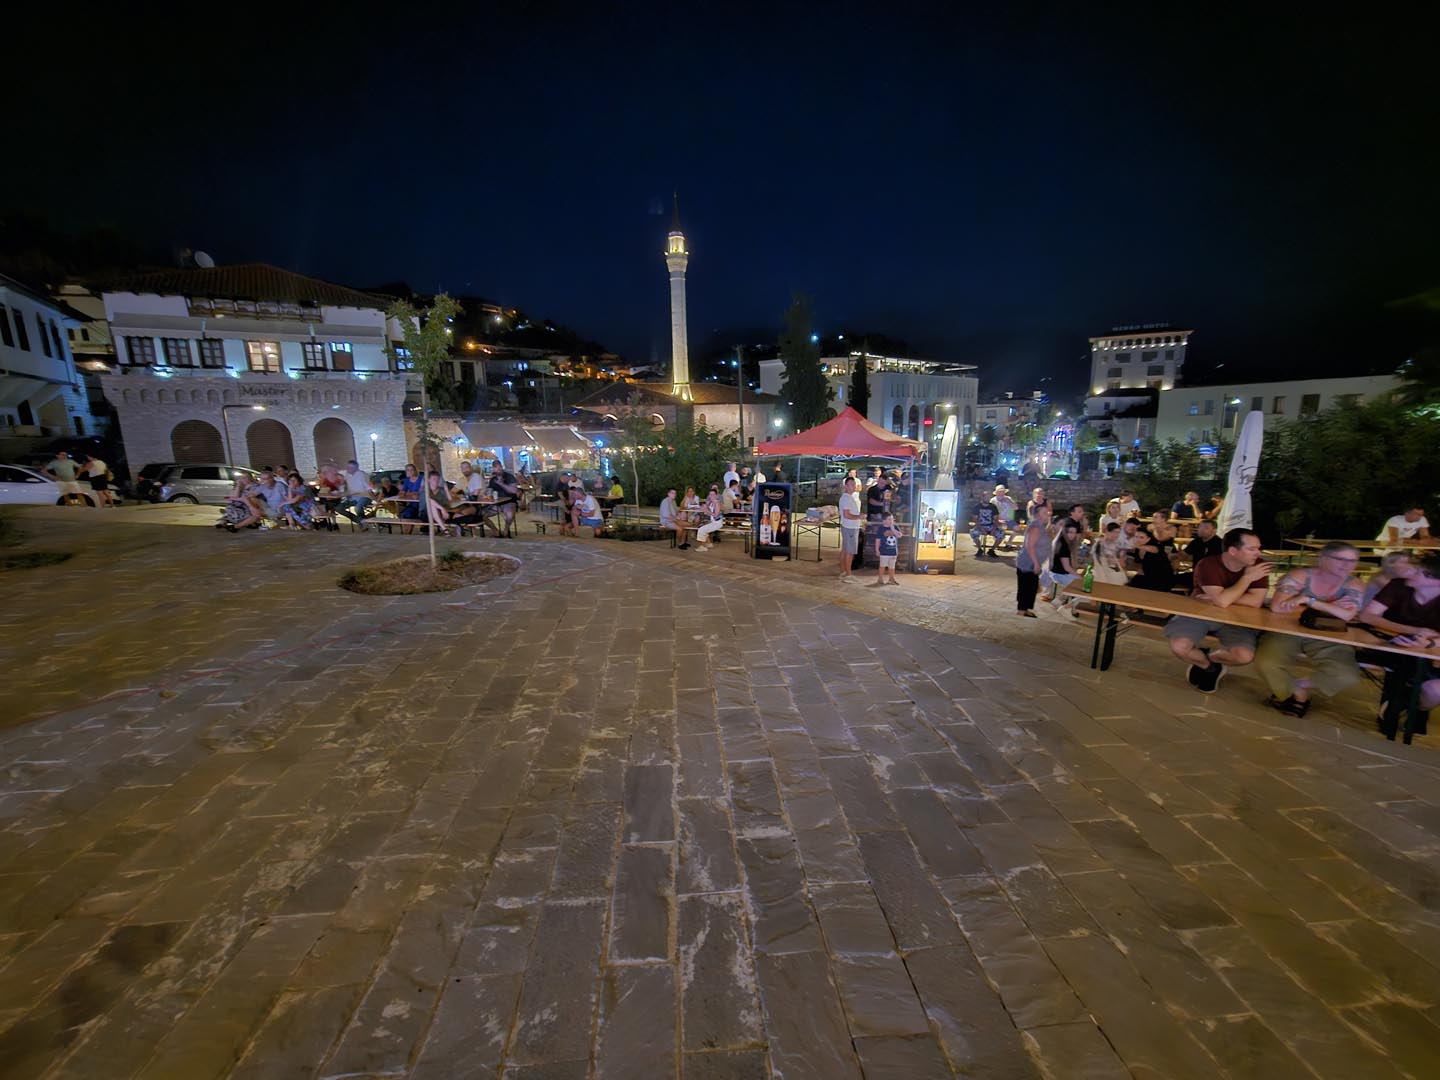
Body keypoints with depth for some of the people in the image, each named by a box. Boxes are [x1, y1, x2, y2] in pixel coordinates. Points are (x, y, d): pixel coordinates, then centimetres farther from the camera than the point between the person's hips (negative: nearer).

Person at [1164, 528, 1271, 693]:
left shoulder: (1258, 566, -10)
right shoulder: (1207, 565, -22)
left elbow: (1255, 602, -19)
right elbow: (1222, 601, -31)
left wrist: (1217, 598, -21)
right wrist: (1247, 578, -21)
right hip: (1199, 613, -2)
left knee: (1244, 656, -25)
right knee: (1179, 646, -26)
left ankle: (1209, 658, 13)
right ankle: (1207, 666, 12)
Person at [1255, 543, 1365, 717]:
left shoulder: (1353, 585, -4)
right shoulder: (1300, 575, -13)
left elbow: (1346, 615, -20)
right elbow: (1277, 607, -25)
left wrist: (1310, 601, -23)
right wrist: (1330, 607, -17)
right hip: (1286, 631, -3)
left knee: (1348, 675, -21)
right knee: (1266, 665, -26)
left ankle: (1302, 685, 11)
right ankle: (1296, 692, 9)